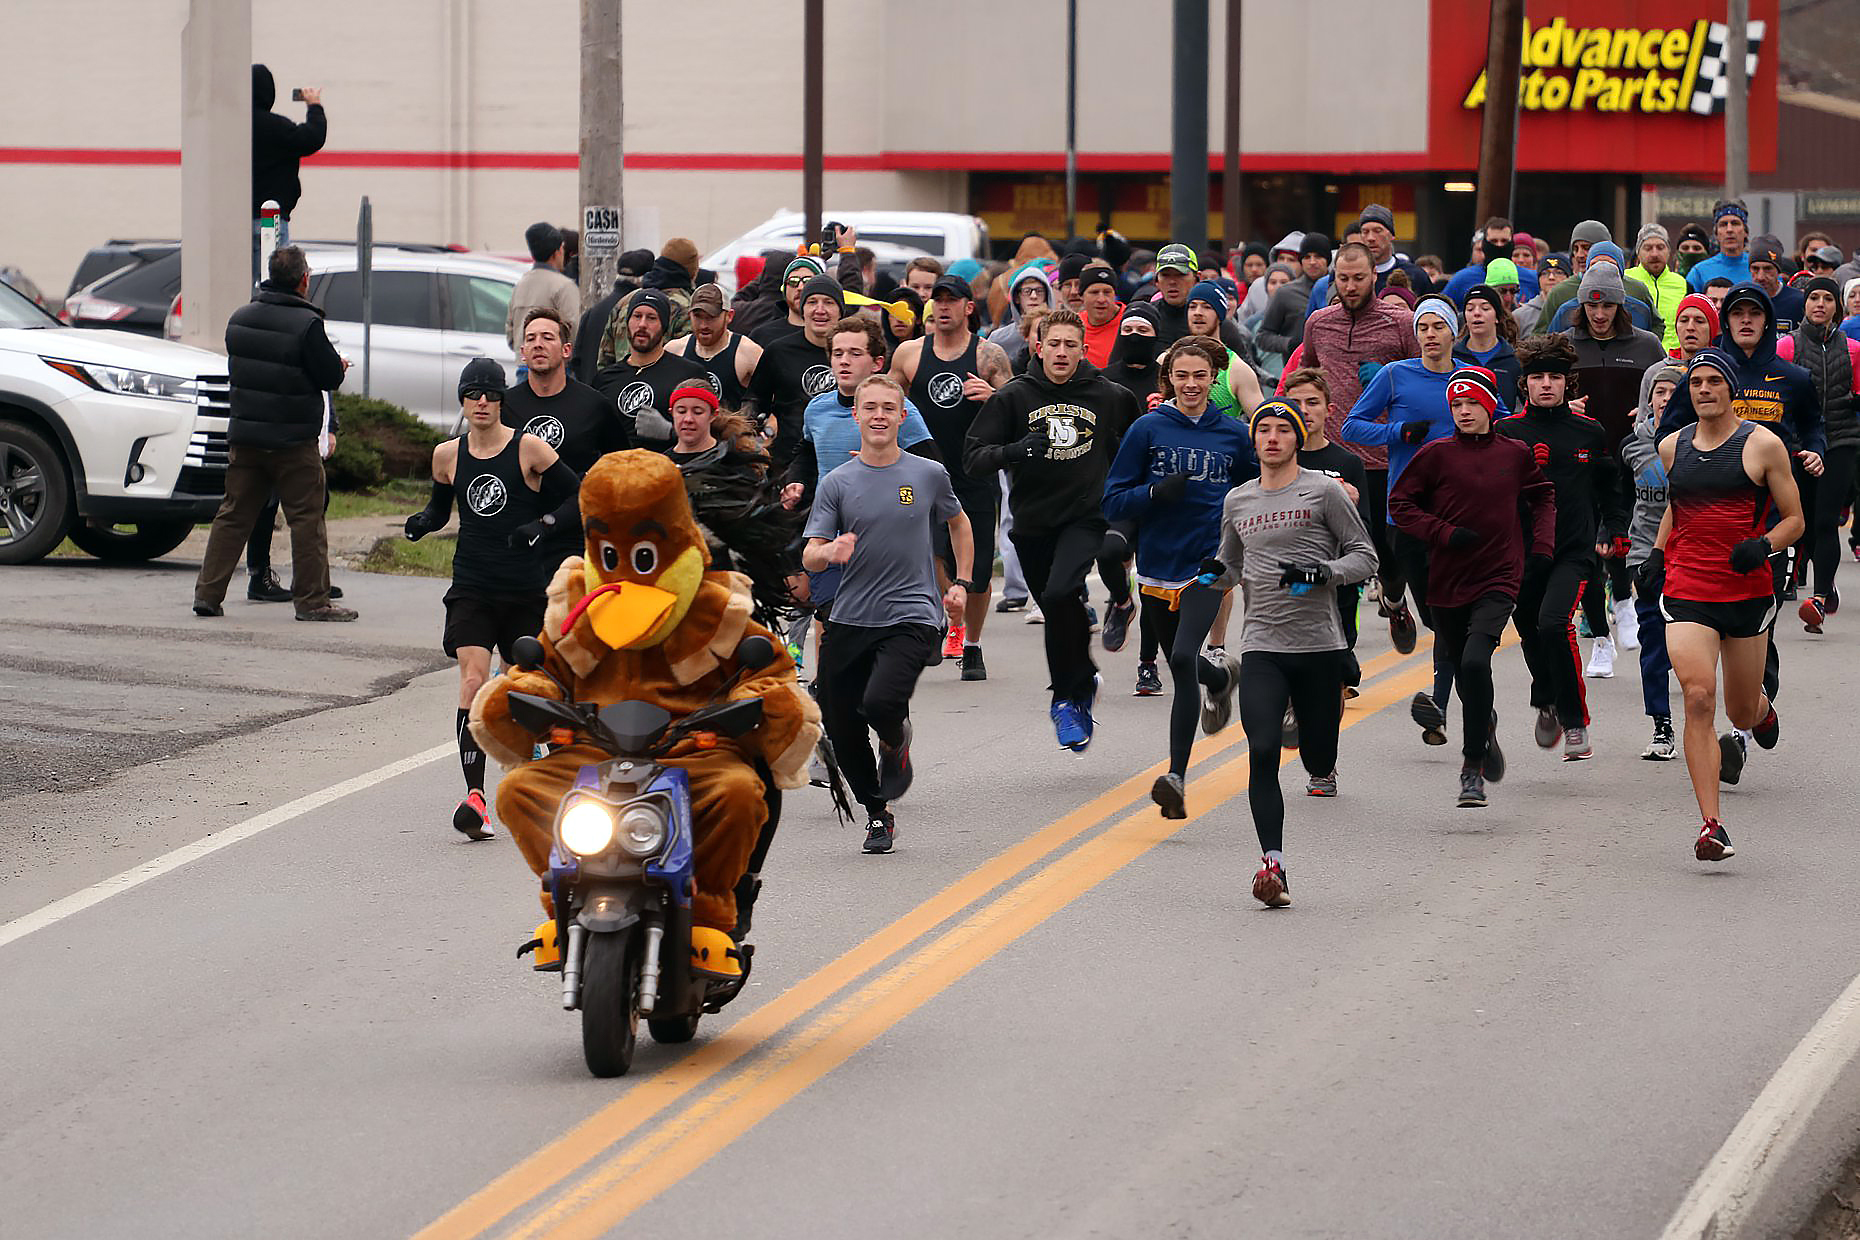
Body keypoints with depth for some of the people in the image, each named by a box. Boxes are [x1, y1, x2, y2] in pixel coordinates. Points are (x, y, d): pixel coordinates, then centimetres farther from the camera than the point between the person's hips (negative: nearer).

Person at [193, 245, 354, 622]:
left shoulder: (240, 318, 6)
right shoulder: (306, 324, -15)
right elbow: (331, 377, -12)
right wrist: (338, 365, 12)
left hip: (244, 436, 6)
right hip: (293, 440, -6)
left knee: (233, 515, 11)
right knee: (307, 519, 2)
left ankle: (208, 594, 9)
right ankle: (312, 600, 3)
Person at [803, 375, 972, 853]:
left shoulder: (929, 474, 3)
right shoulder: (837, 483, 3)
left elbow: (958, 524, 23)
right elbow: (809, 558, -4)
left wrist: (961, 584, 14)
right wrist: (829, 552, -27)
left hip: (911, 617, -2)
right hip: (849, 619, 3)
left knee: (879, 702, -26)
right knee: (839, 724, 2)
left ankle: (896, 742, 11)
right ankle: (877, 812, 25)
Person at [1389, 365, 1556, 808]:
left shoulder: (1515, 454, 3)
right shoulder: (1438, 454, -2)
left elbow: (1543, 497, 20)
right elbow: (1400, 502, 2)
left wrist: (1541, 546, 7)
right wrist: (1445, 534, -10)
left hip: (1499, 577, -2)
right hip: (1447, 580, 2)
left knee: (1475, 659, -23)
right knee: (1463, 670, 13)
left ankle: (1473, 767, -14)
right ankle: (1485, 725, 47)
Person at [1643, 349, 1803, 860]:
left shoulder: (1762, 445, -3)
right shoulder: (1673, 447, 8)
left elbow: (1794, 519, 1)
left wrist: (1763, 546, -17)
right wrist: (1656, 555, 14)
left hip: (1747, 591, -1)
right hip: (1686, 592, 1)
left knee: (1741, 711, 10)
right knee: (1698, 699, -17)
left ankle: (1761, 708, 53)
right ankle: (1711, 826, -17)